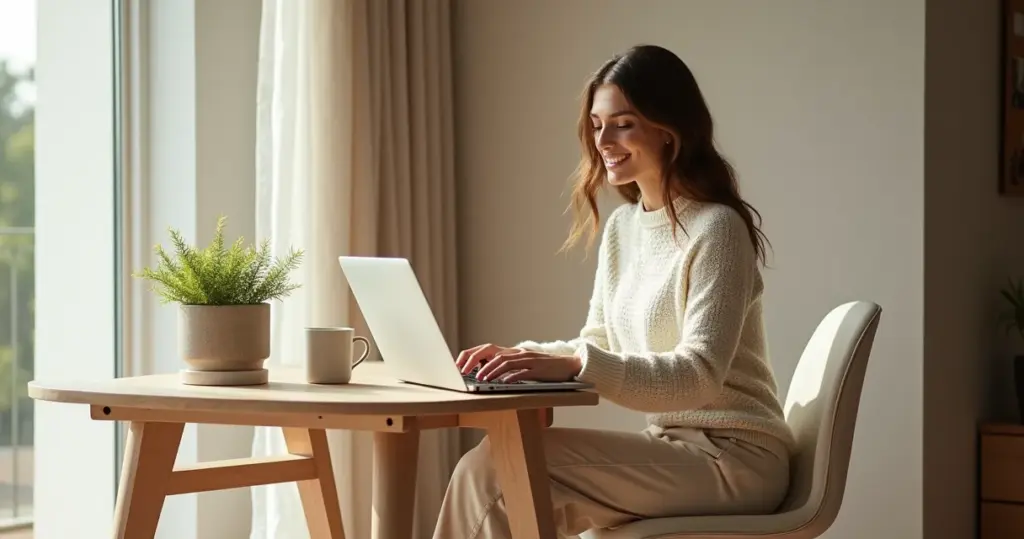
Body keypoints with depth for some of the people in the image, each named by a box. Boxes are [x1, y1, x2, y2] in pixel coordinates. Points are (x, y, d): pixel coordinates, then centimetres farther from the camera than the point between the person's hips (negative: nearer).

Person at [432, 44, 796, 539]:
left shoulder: (717, 229, -14)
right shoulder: (621, 226, 11)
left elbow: (699, 375, -23)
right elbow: (597, 346, 15)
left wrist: (573, 365, -35)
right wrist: (521, 355, -6)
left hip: (733, 458, -7)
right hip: (671, 448, 7)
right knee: (488, 468, -13)